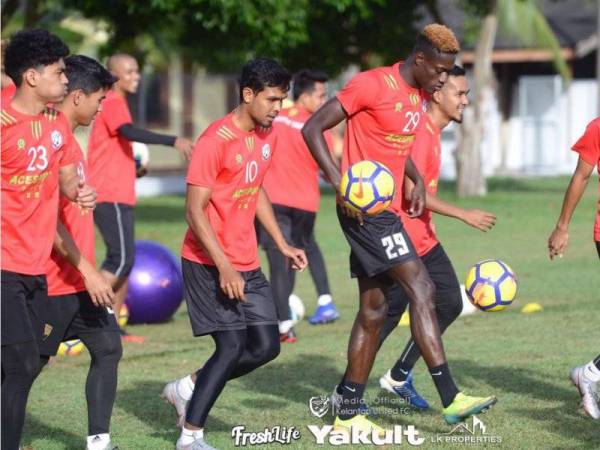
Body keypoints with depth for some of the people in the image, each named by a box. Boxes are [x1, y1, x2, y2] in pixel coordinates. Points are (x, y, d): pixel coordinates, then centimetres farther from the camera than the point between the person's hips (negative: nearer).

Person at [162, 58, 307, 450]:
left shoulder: (267, 137, 8)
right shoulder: (217, 140, -18)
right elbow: (195, 210, -19)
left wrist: (283, 245, 17)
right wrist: (223, 266, -23)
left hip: (247, 264, 8)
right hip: (208, 262, -8)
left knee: (266, 346, 3)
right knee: (233, 345, -13)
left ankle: (188, 388, 21)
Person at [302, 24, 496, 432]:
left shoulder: (419, 95, 13)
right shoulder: (373, 85, -14)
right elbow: (313, 129, -15)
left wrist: (417, 180, 12)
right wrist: (340, 182, -24)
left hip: (385, 211, 10)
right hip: (365, 209, -10)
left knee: (374, 309, 10)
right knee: (422, 289, -15)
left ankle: (348, 413, 15)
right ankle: (451, 399, -16)